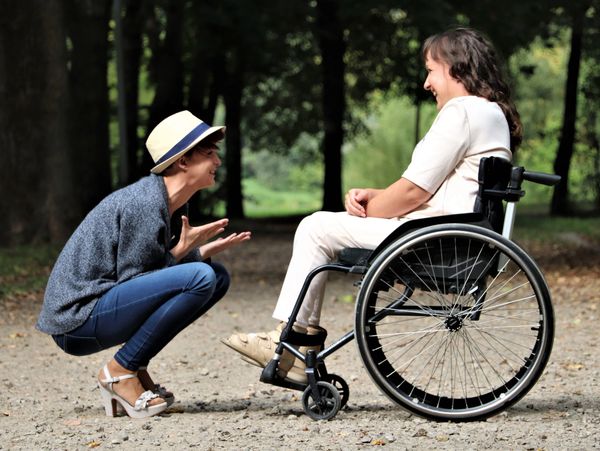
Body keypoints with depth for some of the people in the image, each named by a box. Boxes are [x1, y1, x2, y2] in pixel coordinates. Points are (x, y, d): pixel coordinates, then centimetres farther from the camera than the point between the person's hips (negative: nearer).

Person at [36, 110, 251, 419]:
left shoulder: (172, 204, 10)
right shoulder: (145, 205, -18)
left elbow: (159, 267, 14)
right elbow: (132, 280, -15)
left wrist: (204, 251, 1)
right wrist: (181, 251, -15)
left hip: (105, 306, 10)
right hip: (76, 321, -10)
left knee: (217, 276, 10)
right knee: (199, 277, -25)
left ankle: (135, 369, 6)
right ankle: (120, 371, -12)